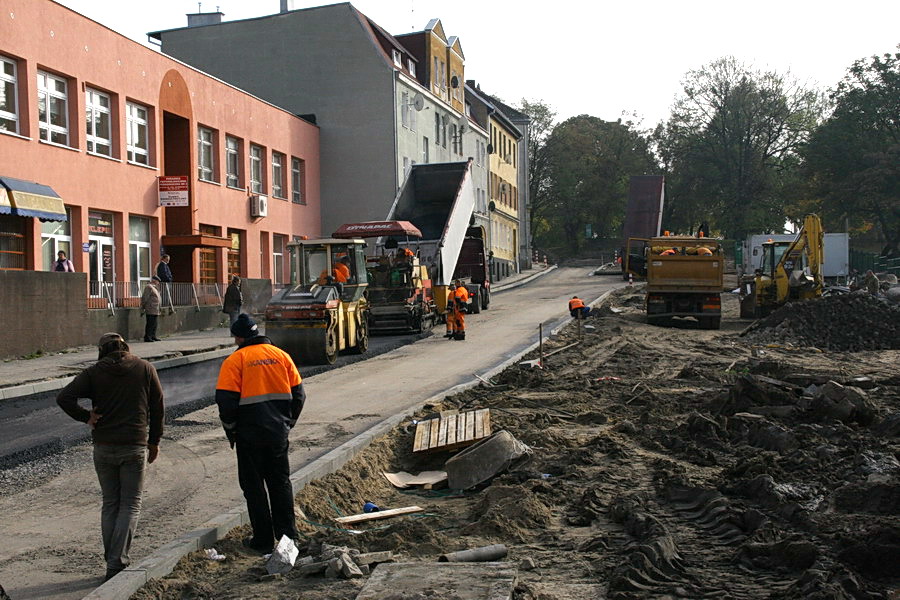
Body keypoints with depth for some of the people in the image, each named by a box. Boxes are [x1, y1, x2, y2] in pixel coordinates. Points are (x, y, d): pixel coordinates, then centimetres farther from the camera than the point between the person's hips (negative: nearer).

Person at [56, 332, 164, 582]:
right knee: (130, 505, 5)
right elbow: (158, 407, 4)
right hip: (135, 448, -1)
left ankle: (112, 560, 16)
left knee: (110, 504, 13)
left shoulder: (94, 372, 0)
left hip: (103, 448, 2)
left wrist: (86, 416, -1)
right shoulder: (145, 368, 1)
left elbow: (64, 397, -13)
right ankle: (117, 562, -5)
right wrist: (154, 441, 13)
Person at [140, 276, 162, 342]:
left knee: (154, 324, 11)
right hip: (150, 310, -10)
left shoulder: (154, 287, 22)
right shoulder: (149, 287, -10)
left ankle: (153, 336, 17)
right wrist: (142, 309, -14)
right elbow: (144, 298, -15)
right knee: (150, 324, -10)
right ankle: (147, 337, -8)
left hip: (155, 310, 10)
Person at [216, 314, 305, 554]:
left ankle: (263, 540, 10)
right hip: (279, 433, 4)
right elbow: (298, 394, 7)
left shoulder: (235, 361, -8)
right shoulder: (281, 355, 6)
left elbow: (226, 402, -13)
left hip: (250, 435, -4)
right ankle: (287, 533, 22)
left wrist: (231, 432, 1)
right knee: (280, 481, 17)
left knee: (254, 486, 6)